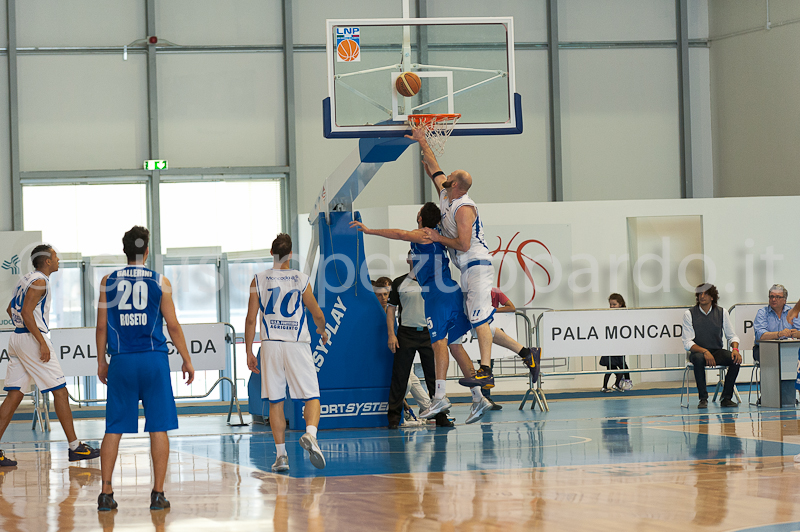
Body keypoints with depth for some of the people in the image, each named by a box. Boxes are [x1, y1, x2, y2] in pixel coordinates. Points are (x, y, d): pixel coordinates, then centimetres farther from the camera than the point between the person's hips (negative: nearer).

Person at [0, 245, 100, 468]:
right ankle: (75, 447, -1)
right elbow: (26, 313, -21)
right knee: (60, 391, -3)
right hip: (32, 339, -9)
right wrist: (42, 342, -22)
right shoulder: (39, 281, -11)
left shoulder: (26, 279, 18)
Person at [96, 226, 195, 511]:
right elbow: (173, 325, 1)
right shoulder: (160, 282, 0)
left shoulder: (108, 282, 3)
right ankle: (158, 494, 2)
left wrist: (101, 362, 14)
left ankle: (106, 493, 3)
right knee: (158, 427, 3)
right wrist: (186, 360, 11)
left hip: (121, 361, 1)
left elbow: (102, 326, 4)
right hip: (154, 359, -1)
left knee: (114, 429, 6)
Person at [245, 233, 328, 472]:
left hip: (270, 345, 1)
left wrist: (249, 352, 7)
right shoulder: (301, 279, 0)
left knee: (275, 402, 8)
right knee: (312, 396, 3)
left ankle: (281, 455, 6)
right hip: (297, 343, -1)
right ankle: (310, 435, -25)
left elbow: (251, 319, 1)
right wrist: (322, 330, 29)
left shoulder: (259, 280, 2)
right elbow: (317, 314, 7)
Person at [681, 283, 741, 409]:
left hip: (717, 352, 3)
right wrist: (704, 352, -27)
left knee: (735, 359, -26)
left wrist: (735, 349, -17)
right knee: (699, 359, -38)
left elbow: (732, 336, 7)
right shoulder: (689, 314, -4)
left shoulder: (722, 312, 4)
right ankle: (703, 399, -28)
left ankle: (726, 398, -17)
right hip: (698, 352, -3)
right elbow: (687, 343, -10)